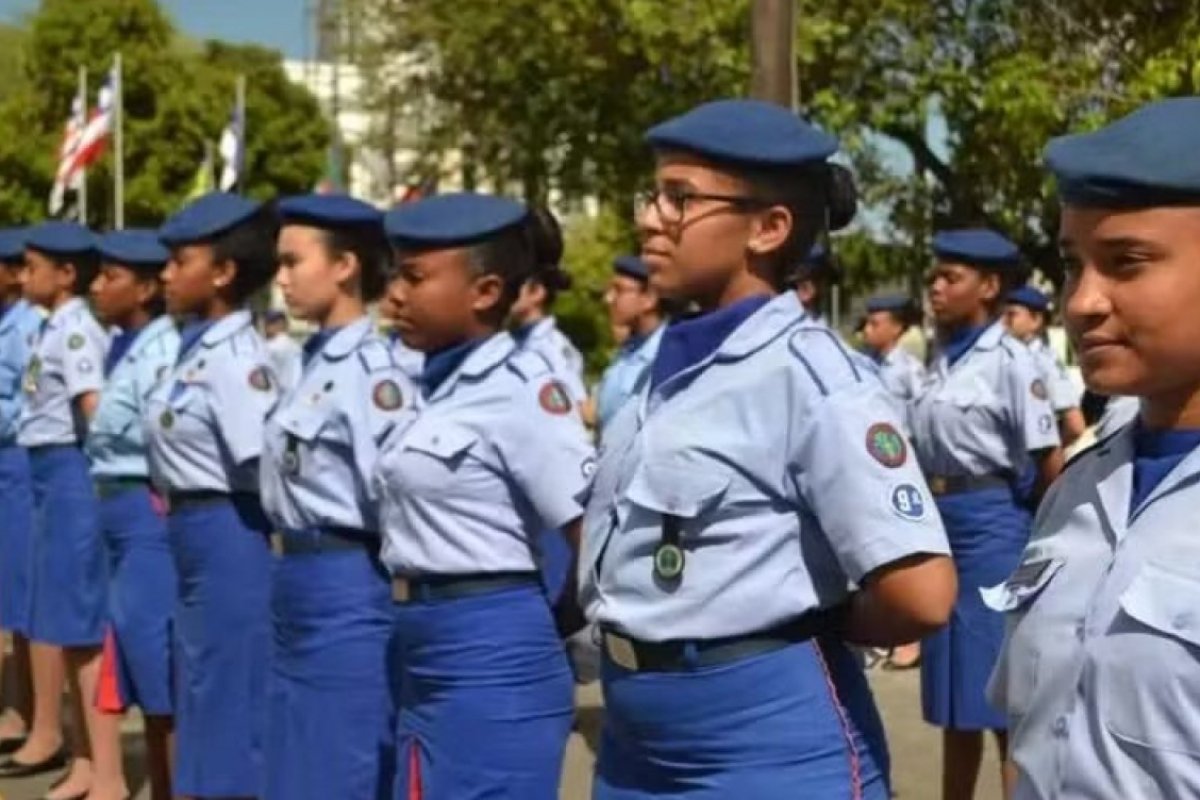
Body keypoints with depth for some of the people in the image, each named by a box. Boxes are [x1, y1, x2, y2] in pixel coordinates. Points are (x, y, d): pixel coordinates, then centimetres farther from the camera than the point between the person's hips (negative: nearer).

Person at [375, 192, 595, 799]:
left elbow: (600, 543, -16)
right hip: (424, 661, 9)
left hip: (493, 660, -9)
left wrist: (549, 630, -2)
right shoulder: (438, 387, 11)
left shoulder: (522, 389, -14)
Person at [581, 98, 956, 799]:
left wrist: (807, 633, -6)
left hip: (773, 740, -7)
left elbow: (921, 596, -23)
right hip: (642, 739, 7)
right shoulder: (675, 368, 6)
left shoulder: (810, 375, -16)